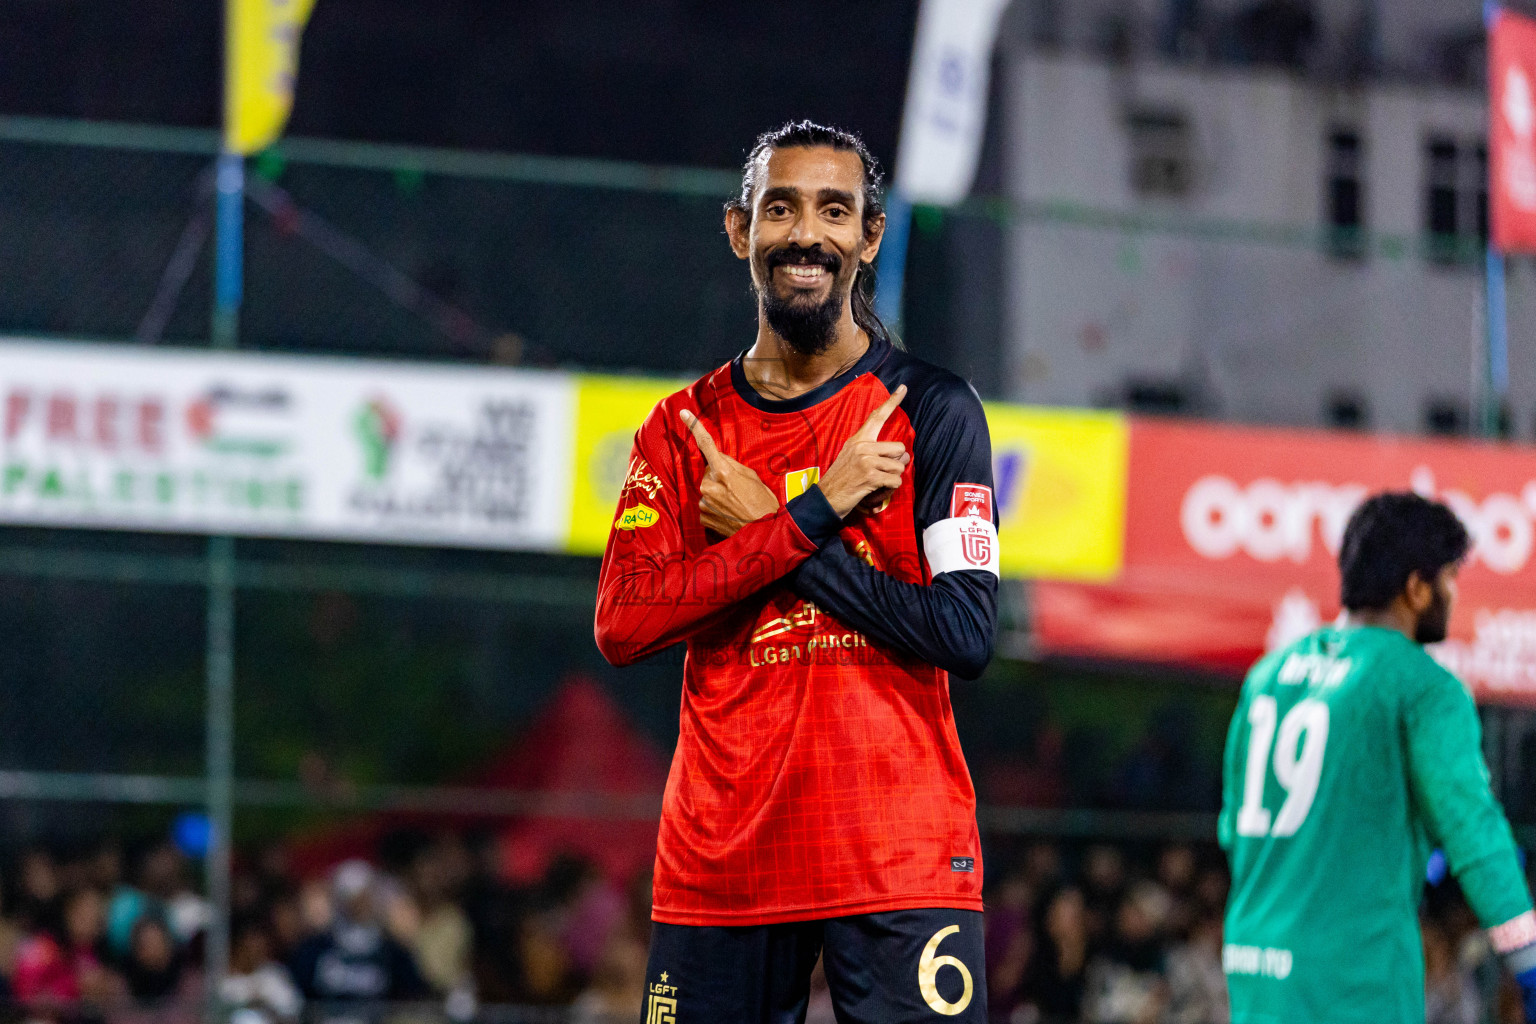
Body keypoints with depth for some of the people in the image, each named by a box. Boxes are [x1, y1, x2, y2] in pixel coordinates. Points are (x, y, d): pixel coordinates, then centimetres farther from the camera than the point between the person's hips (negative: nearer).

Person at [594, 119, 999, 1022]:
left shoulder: (928, 408, 2)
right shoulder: (684, 429, 10)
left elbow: (967, 634, -9)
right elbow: (621, 626, -4)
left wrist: (762, 527, -8)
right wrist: (809, 517, -12)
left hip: (902, 868, -3)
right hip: (719, 867, 3)